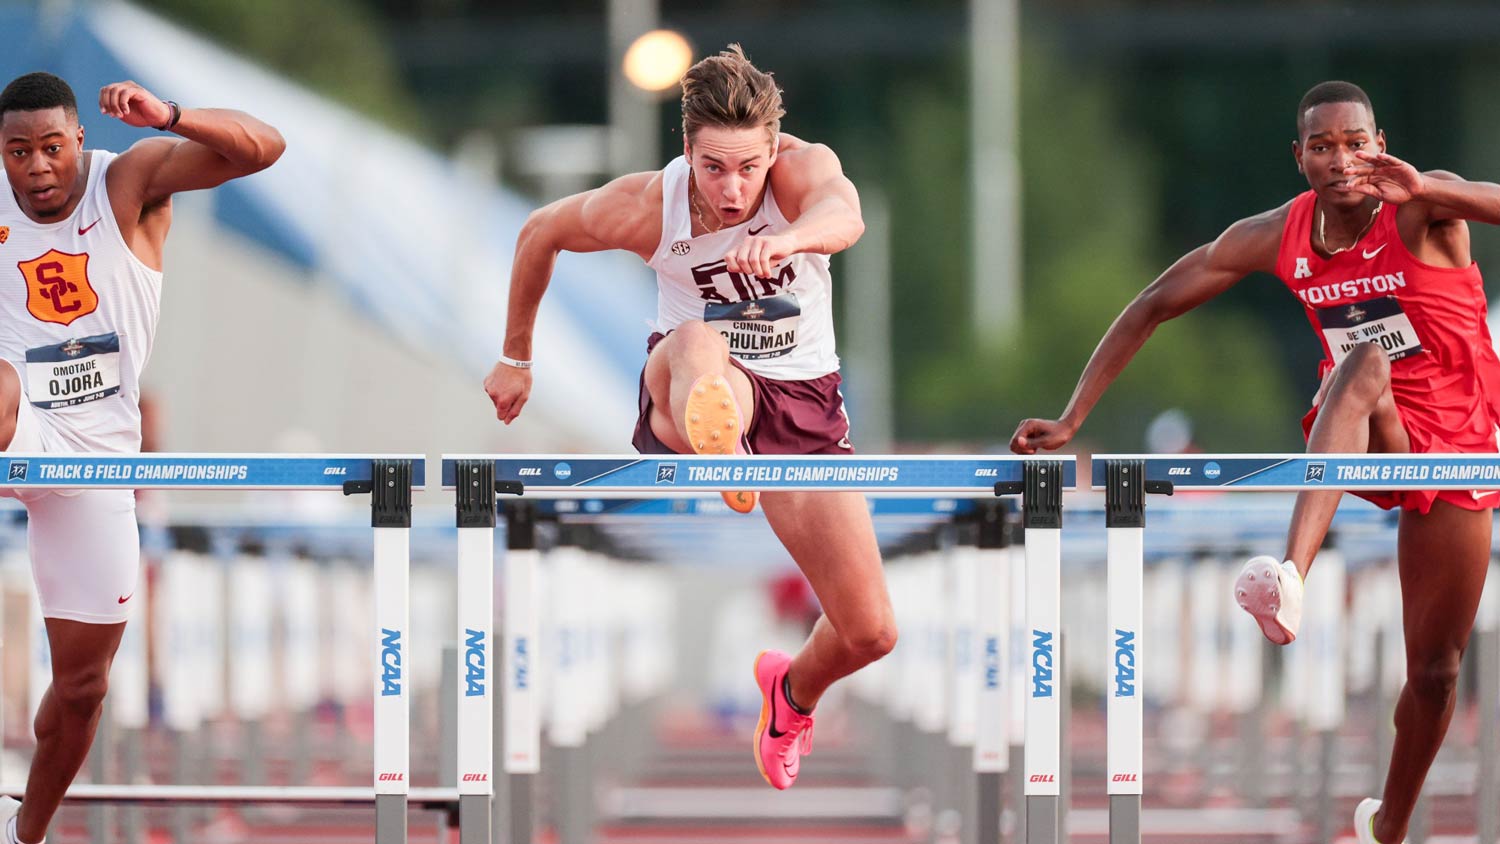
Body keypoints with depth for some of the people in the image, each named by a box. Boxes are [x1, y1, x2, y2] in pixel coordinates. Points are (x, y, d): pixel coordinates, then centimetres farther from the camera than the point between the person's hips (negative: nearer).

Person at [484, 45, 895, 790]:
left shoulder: (805, 169, -20)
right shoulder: (646, 207, -16)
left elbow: (844, 212, -46)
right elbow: (541, 233, 4)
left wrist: (790, 236, -70)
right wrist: (515, 357, 14)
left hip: (801, 403, 2)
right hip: (693, 392, -2)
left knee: (870, 632, -2)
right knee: (700, 346, -43)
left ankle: (794, 692, 37)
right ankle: (718, 445, -84)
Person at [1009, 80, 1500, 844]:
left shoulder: (1422, 207, -18)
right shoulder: (1276, 238, -7)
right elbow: (1153, 305, 0)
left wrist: (1432, 192, -56)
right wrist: (1071, 418, -5)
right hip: (1368, 440, 1)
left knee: (1434, 672, 2)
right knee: (1363, 365, -36)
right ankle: (1289, 577, -58)